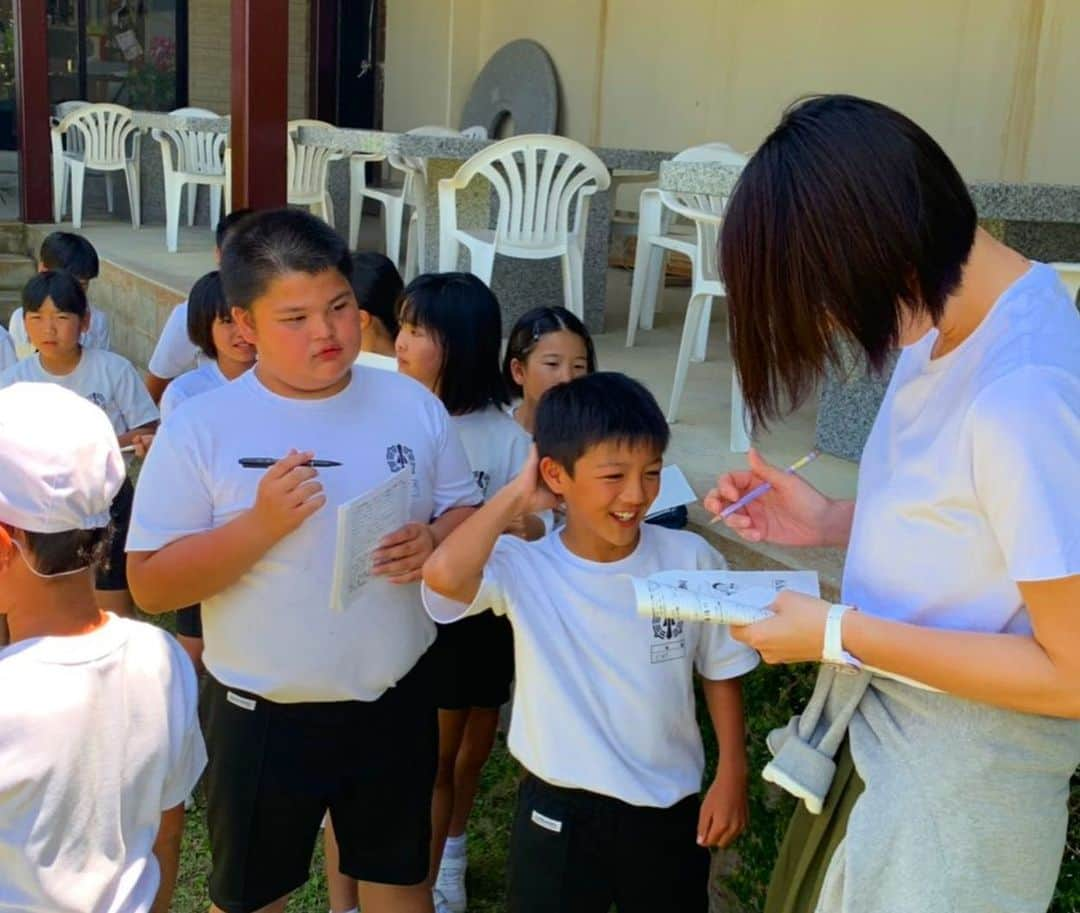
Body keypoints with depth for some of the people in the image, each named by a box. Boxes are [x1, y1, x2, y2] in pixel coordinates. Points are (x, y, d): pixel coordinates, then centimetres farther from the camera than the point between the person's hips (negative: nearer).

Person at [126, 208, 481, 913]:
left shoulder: (412, 403, -4)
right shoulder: (200, 427, -13)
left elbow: (465, 511, 5)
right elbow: (152, 586, -13)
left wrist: (434, 542, -18)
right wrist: (261, 523, -27)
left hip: (396, 699, 3)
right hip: (263, 714, -2)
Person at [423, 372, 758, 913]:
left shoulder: (691, 560, -11)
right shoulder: (525, 569, -18)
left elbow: (720, 669, 2)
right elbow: (444, 575, -39)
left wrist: (732, 773, 1)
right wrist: (515, 497, -26)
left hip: (670, 806, 2)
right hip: (560, 809, -2)